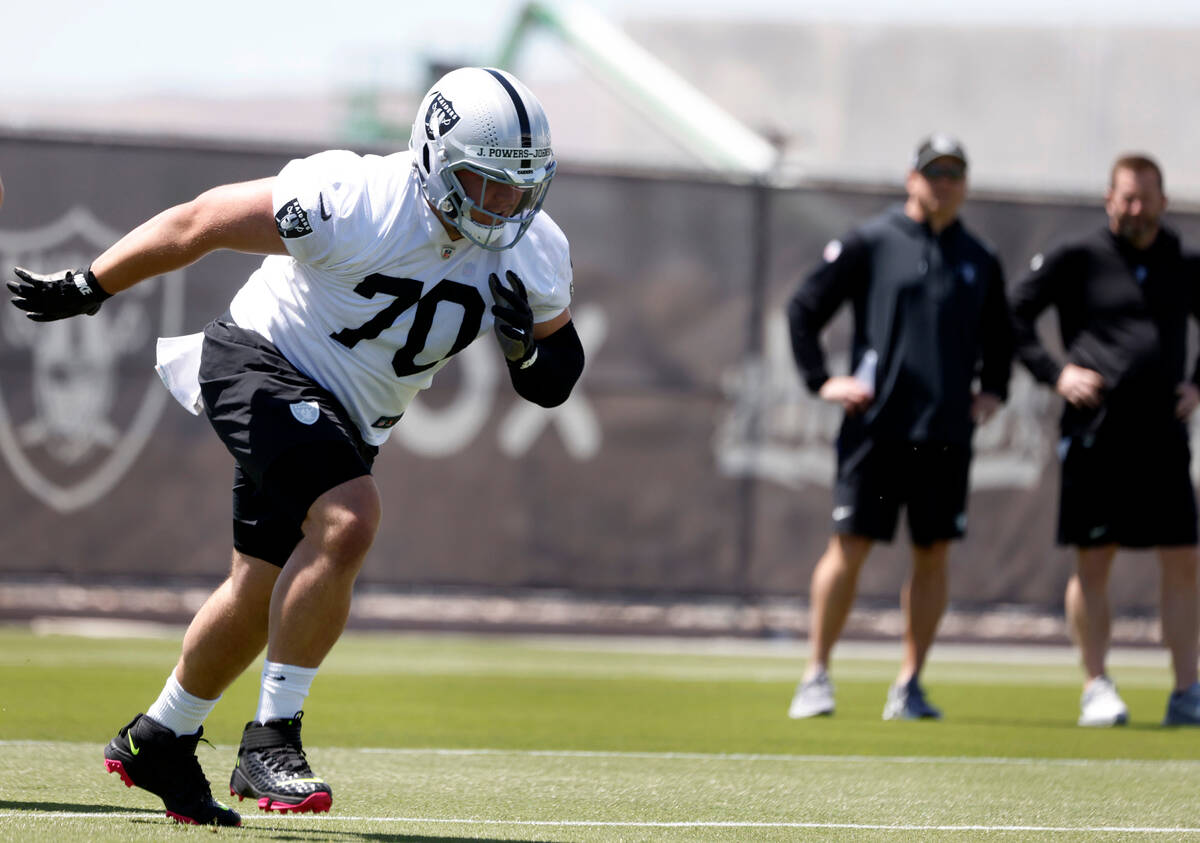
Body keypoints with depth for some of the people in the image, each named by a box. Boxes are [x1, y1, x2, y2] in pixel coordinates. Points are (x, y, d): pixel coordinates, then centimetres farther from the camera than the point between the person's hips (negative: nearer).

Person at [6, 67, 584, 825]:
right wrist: (86, 290, -10)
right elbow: (200, 223, -18)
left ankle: (159, 741, 39)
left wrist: (531, 344, -25)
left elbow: (552, 384, 0)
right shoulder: (354, 202, -28)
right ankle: (271, 739, -21)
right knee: (349, 521, -30)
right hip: (264, 365, -7)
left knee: (264, 593, 16)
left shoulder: (533, 256, -11)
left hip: (346, 418, 7)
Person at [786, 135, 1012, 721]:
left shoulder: (979, 261, 14)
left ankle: (909, 685, 9)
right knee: (850, 548, -5)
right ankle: (816, 676, 5)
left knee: (933, 556, 2)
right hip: (875, 426, -4)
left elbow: (999, 337, 30)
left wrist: (993, 390, 16)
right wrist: (821, 381, -3)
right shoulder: (869, 244, 1)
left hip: (947, 432, 4)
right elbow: (803, 309, 3)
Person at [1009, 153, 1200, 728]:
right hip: (1096, 433, -3)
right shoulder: (1076, 261, 1)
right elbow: (1014, 314, 1)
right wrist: (1055, 373, -8)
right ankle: (1096, 689, 7)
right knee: (1092, 562, 0)